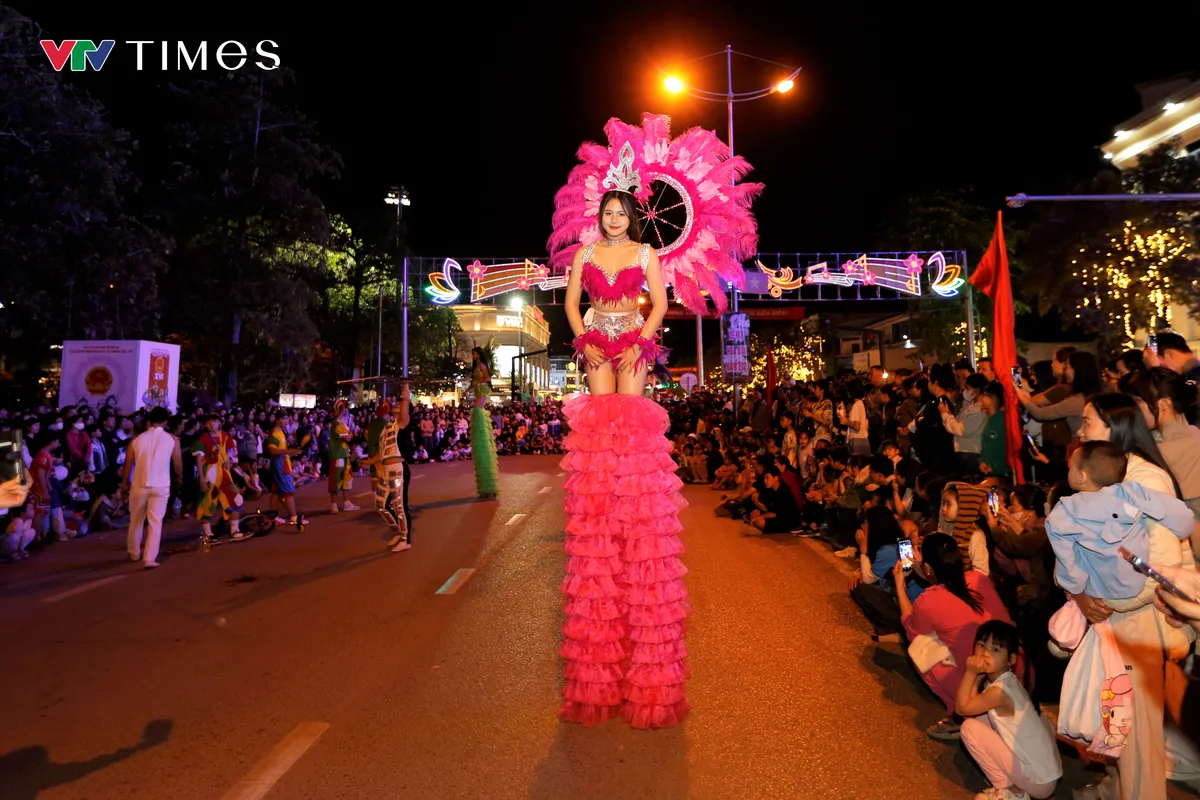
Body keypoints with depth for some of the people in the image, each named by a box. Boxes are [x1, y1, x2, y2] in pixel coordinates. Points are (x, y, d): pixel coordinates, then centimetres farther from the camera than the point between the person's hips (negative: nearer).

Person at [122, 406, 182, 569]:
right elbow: (178, 465, 5)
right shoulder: (172, 439, -1)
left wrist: (124, 483, 22)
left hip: (139, 485, 2)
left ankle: (134, 554, 33)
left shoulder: (137, 440, 2)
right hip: (161, 486, -2)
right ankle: (150, 558, -4)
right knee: (155, 522, 2)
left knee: (136, 521, 19)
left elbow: (127, 465, 6)